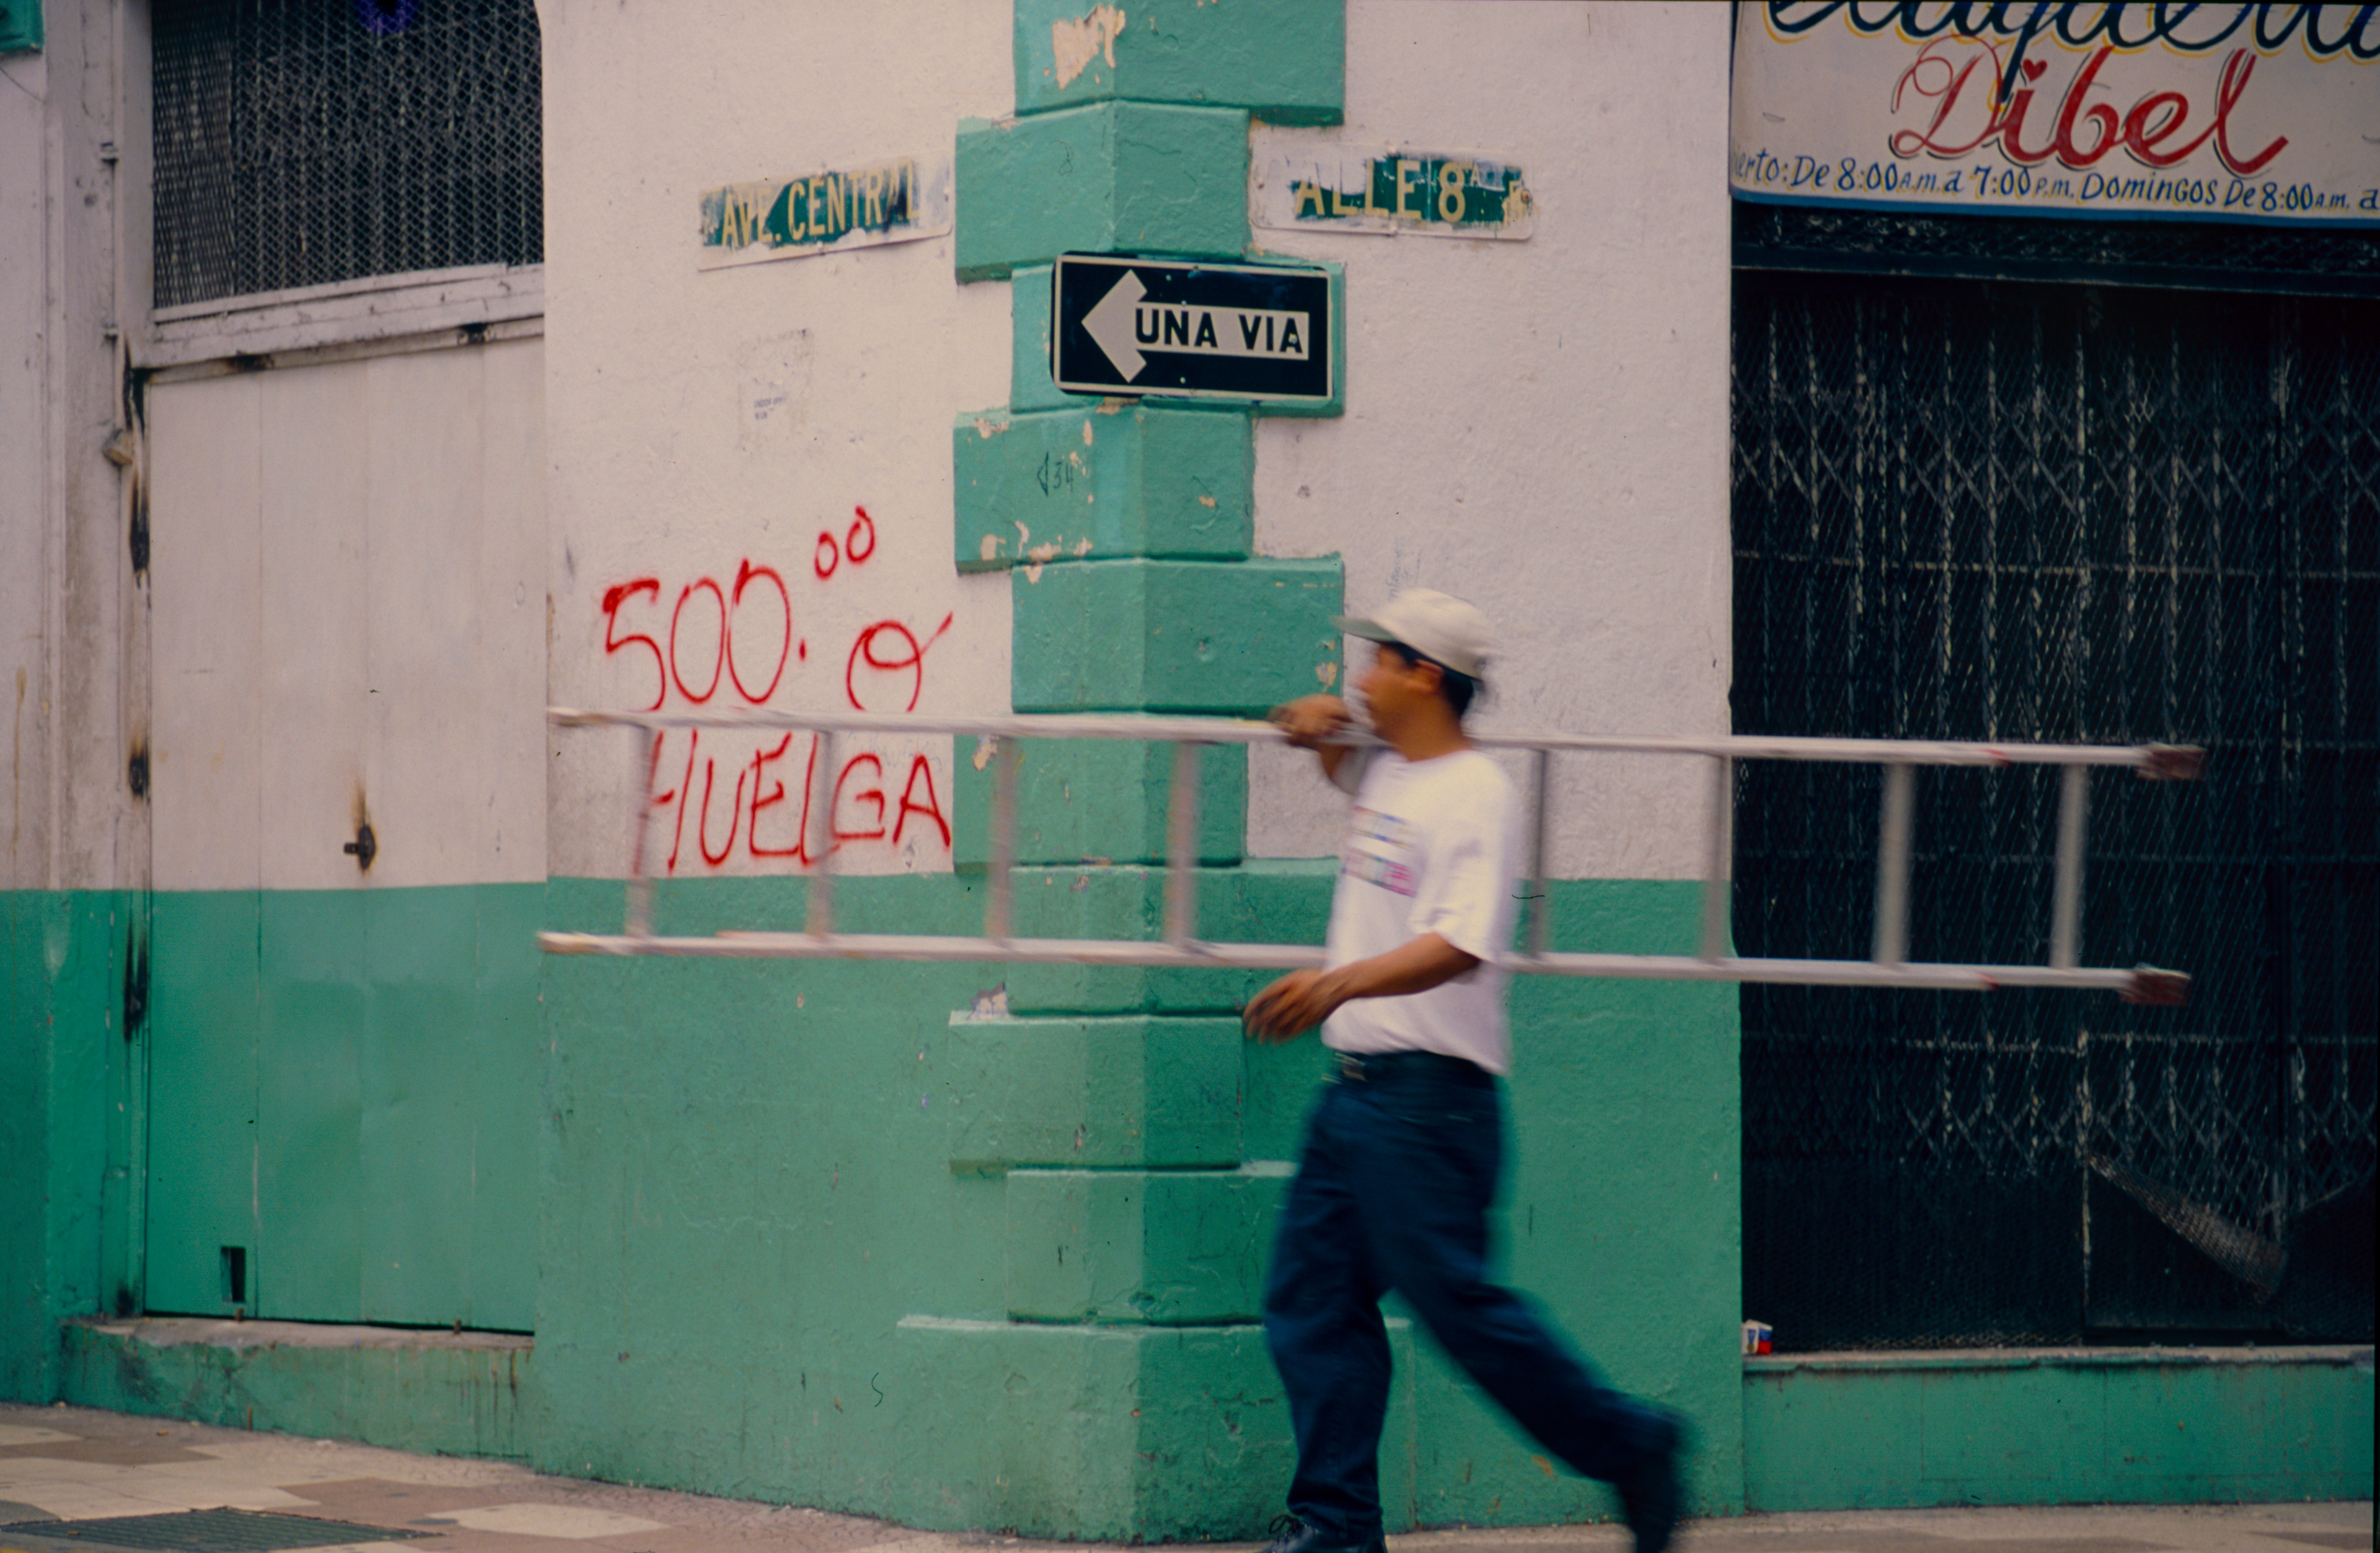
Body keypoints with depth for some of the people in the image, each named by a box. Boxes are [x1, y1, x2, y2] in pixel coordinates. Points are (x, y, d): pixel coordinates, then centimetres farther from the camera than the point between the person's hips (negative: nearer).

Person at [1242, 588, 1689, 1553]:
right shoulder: (1384, 774, 14)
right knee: (1310, 1298, 4)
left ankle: (1627, 1445, 4)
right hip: (1353, 1085, 9)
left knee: (1451, 1297, -9)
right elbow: (1349, 763, 41)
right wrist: (1322, 731, 16)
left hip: (1430, 1090, -9)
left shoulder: (1476, 796, -14)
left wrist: (1342, 983, -41)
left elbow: (1462, 947, -27)